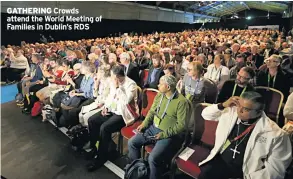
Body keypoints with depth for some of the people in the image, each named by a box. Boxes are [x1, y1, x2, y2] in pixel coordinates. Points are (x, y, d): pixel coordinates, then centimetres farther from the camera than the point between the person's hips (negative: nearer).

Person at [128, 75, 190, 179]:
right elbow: (152, 111, 13)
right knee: (132, 143, 1)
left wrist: (164, 134, -21)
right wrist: (144, 124, 0)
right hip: (153, 128, 7)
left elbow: (181, 125, -18)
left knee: (153, 158, -24)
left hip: (169, 134, -7)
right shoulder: (159, 95, 2)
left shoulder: (181, 102, -19)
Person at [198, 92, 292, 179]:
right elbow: (206, 114, 7)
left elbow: (275, 168, -8)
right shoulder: (231, 112, 0)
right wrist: (222, 105, -8)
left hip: (245, 171, -2)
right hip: (221, 161, 3)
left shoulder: (274, 133, -10)